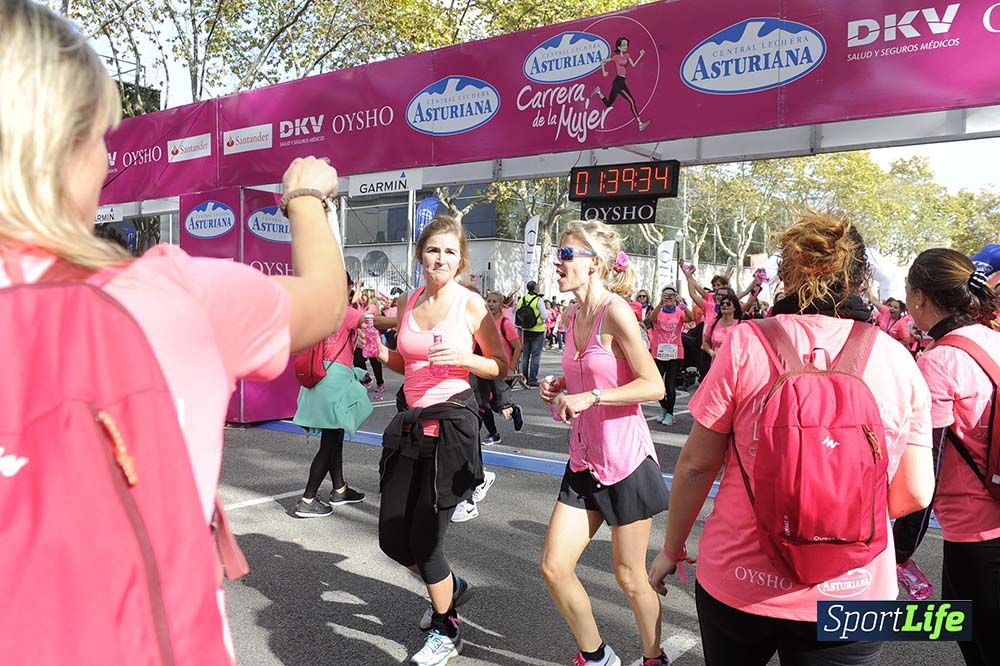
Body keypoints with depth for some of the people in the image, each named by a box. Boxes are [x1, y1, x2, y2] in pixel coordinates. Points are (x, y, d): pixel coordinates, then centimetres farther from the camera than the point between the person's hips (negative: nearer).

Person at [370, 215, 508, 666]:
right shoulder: (406, 303, 7)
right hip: (408, 420, 6)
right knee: (392, 538, 10)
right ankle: (451, 588, 40)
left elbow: (501, 366, -2)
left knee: (423, 539, -2)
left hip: (451, 421, -6)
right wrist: (382, 354, -2)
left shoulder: (471, 305, -7)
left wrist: (463, 358, -19)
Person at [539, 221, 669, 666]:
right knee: (554, 567, 5)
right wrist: (560, 390, 2)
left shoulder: (615, 311, -16)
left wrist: (590, 397, -26)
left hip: (625, 460, -7)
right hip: (585, 462, 7)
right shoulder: (574, 316, 8)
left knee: (630, 578, 9)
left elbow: (654, 385, -20)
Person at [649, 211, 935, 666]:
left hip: (737, 581, 0)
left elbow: (696, 465, -8)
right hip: (854, 594, 1)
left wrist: (671, 548, 7)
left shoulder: (744, 343, -12)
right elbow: (915, 494, -1)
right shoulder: (898, 360, -6)